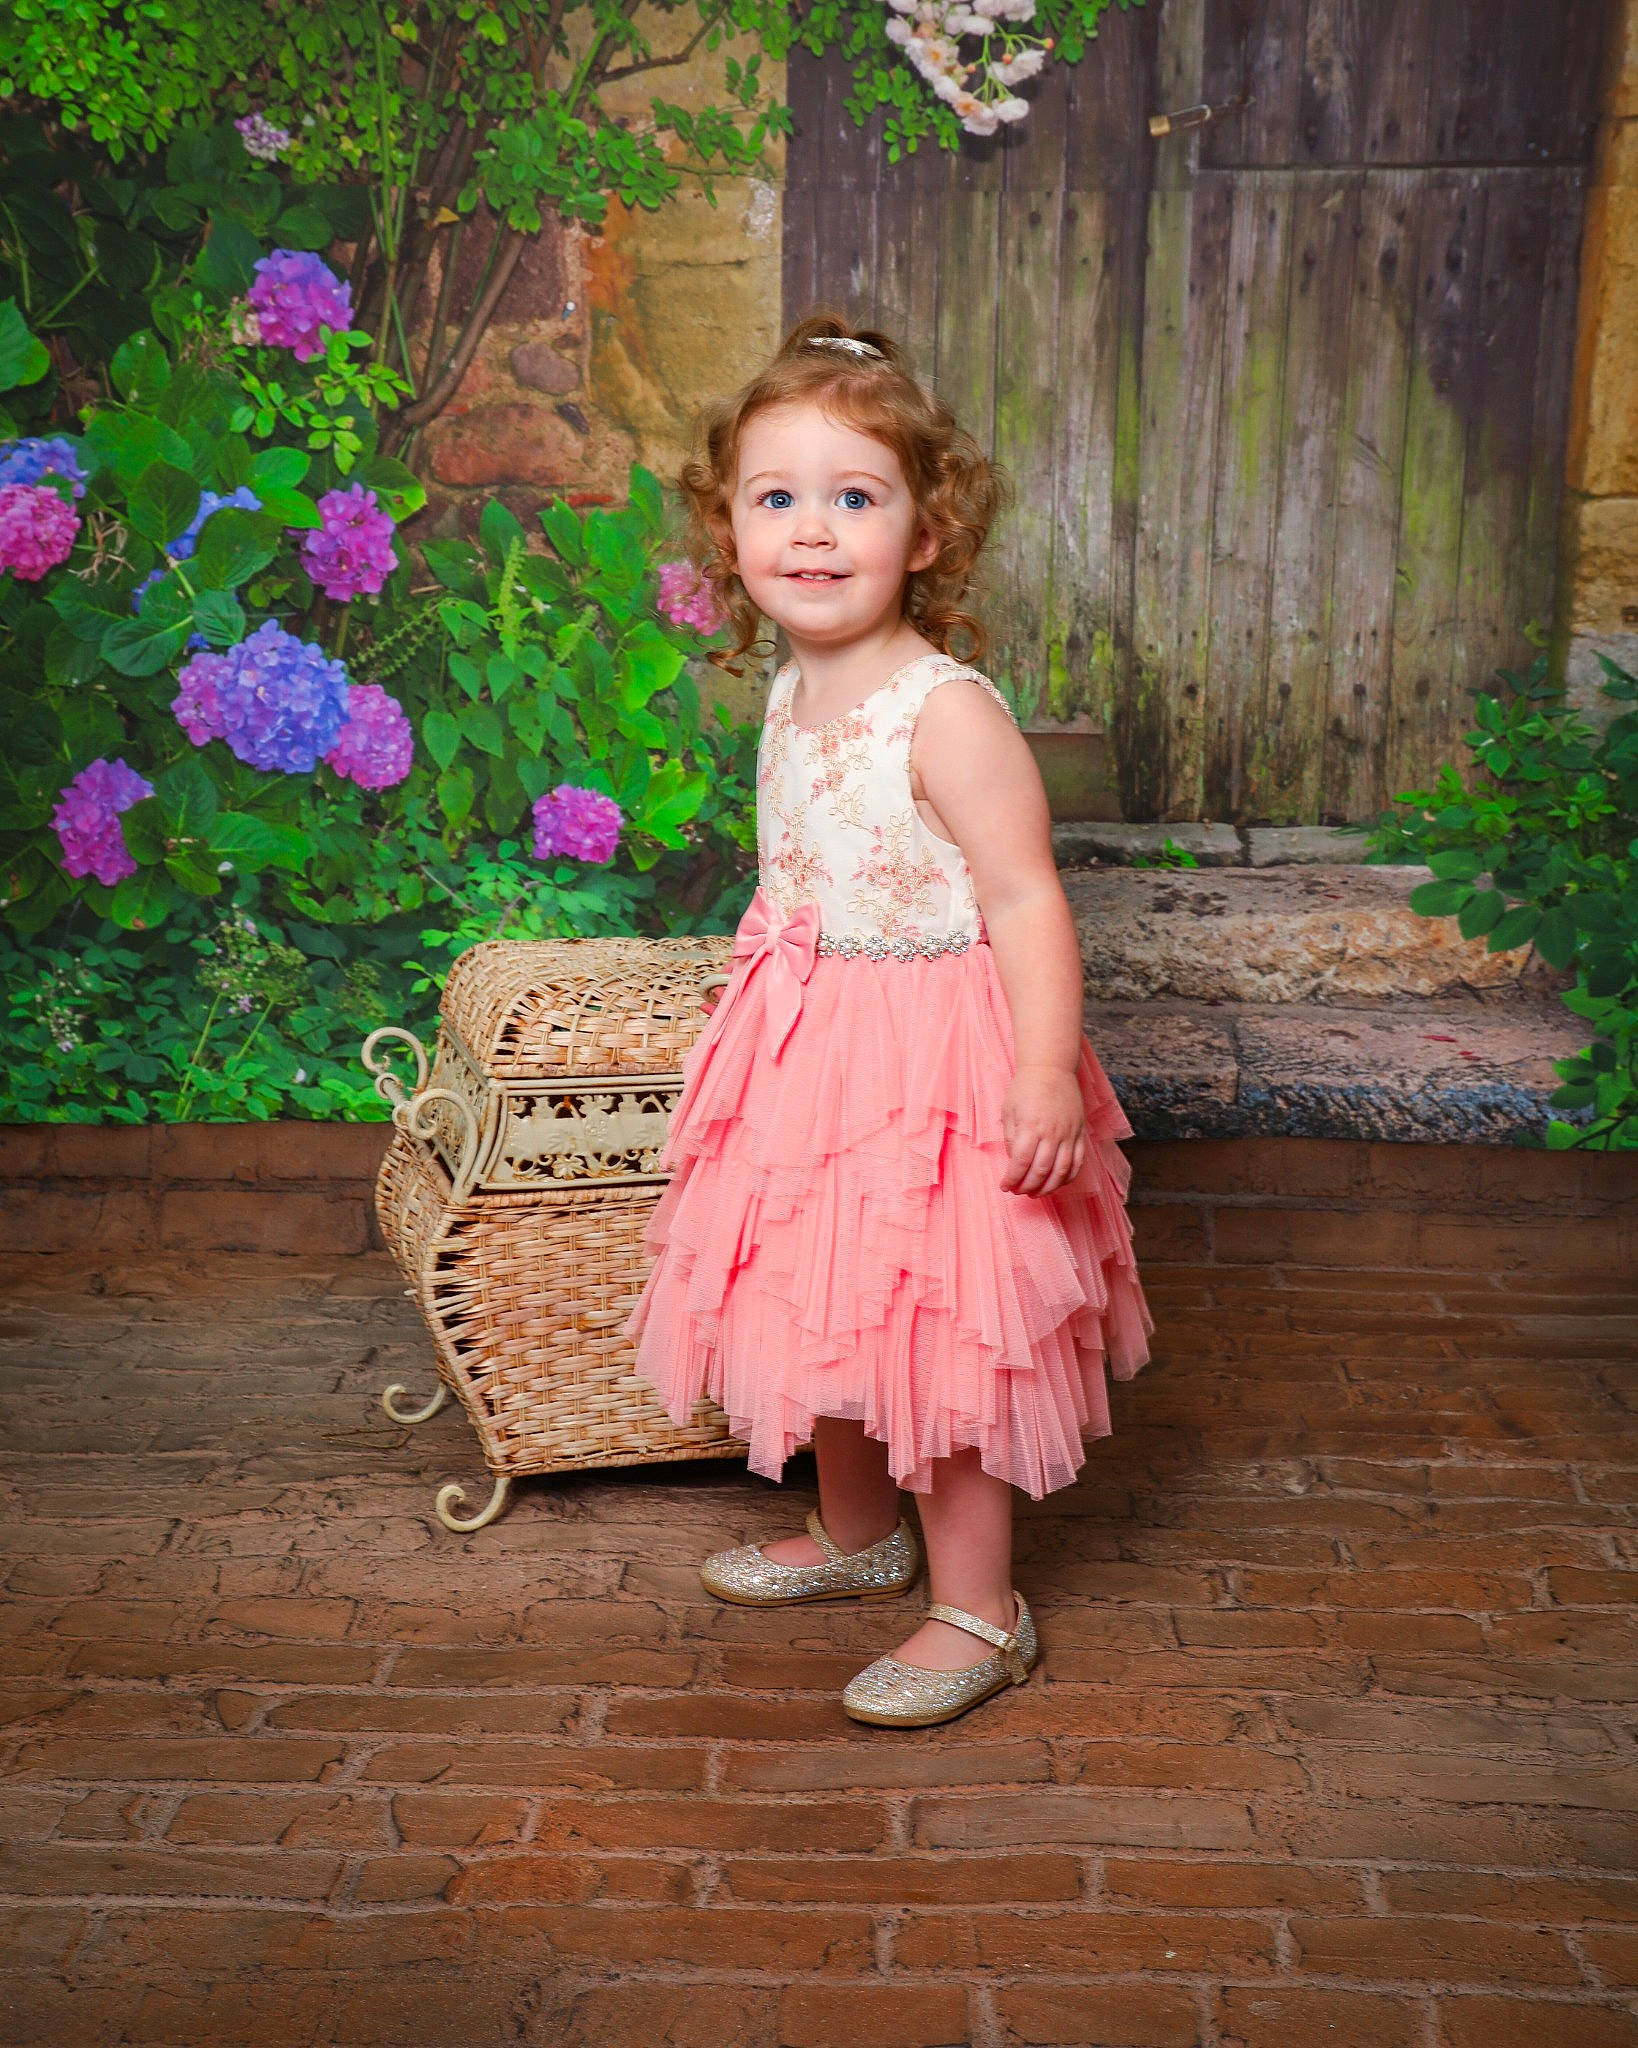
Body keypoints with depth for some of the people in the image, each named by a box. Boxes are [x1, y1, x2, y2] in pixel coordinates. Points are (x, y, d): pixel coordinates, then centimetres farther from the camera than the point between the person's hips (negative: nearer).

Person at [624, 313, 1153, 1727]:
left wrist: (1046, 1069, -32)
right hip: (808, 1050, 8)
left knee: (933, 1335, 1)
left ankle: (979, 1613, 19)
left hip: (931, 1065, -8)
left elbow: (1025, 896, -23)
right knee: (827, 1318, 21)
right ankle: (856, 1537, 43)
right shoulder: (795, 694, 5)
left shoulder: (946, 711, -21)